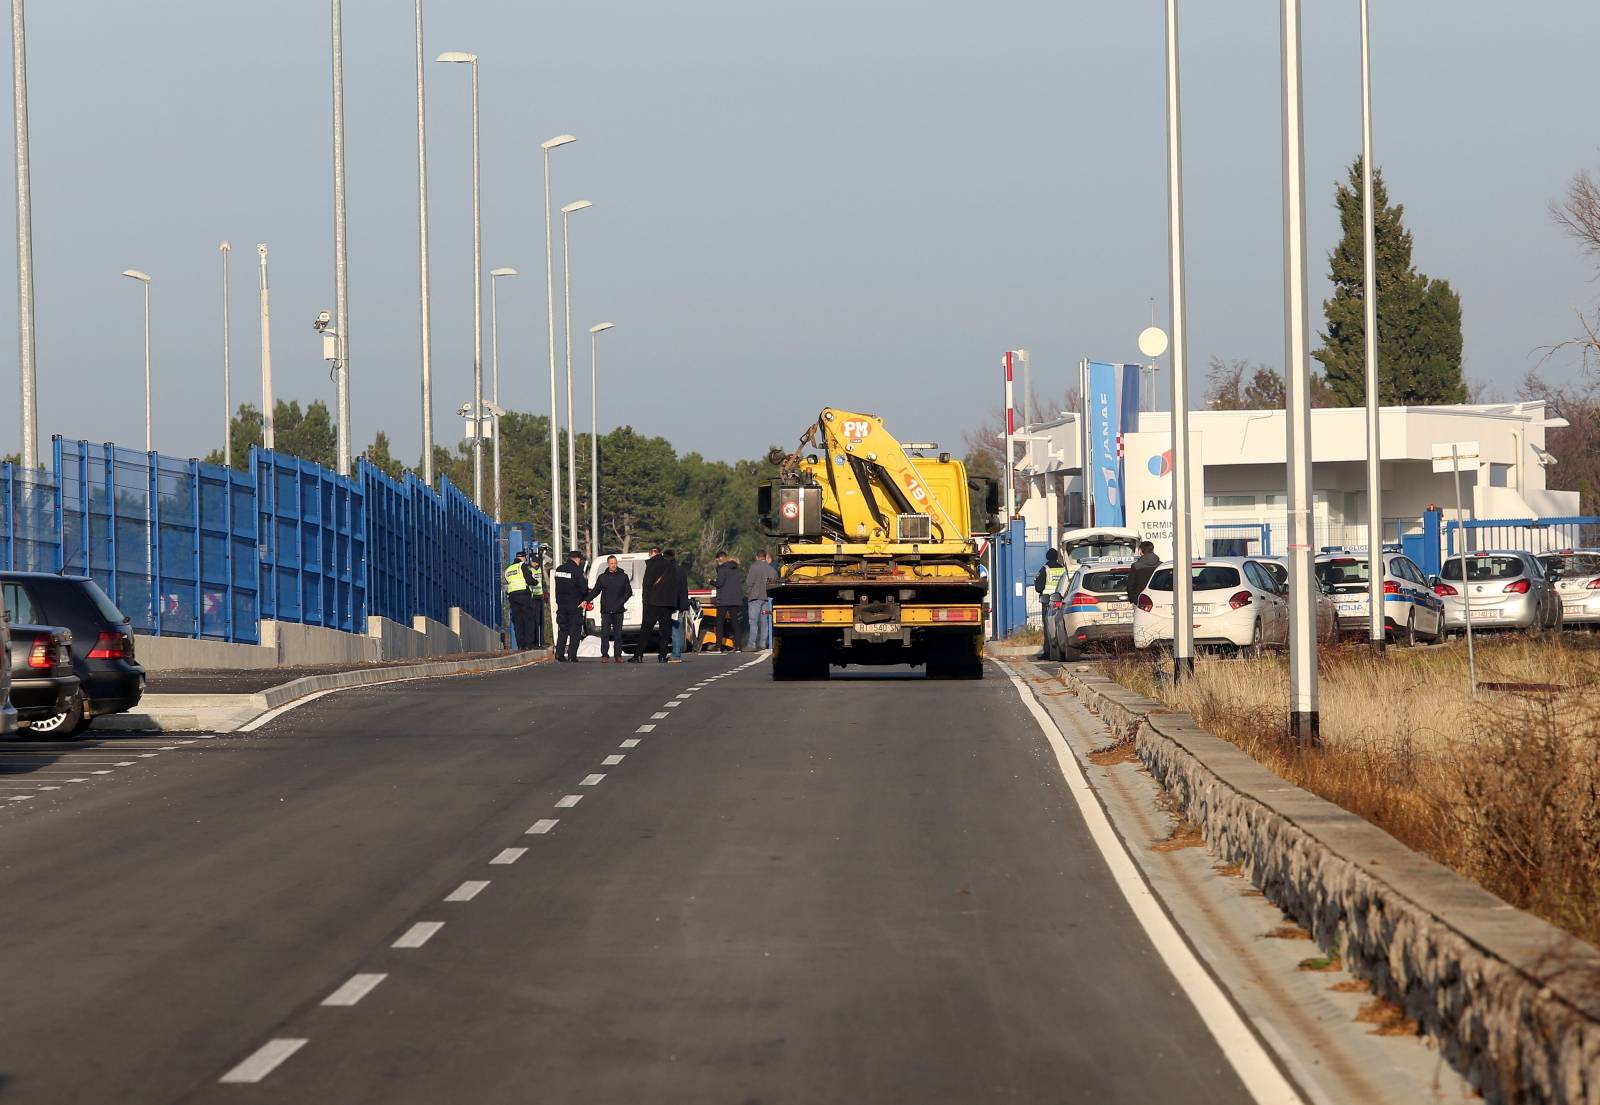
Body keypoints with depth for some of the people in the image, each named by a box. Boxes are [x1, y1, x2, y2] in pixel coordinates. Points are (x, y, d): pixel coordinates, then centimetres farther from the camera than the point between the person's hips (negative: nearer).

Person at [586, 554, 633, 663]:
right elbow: (595, 591, 9)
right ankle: (605, 655, -2)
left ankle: (618, 655, 5)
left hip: (618, 611, 0)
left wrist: (621, 602, -5)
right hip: (606, 611, 0)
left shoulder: (623, 576, 7)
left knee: (618, 634, 1)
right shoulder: (602, 577, 9)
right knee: (605, 634, -4)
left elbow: (629, 592, 8)